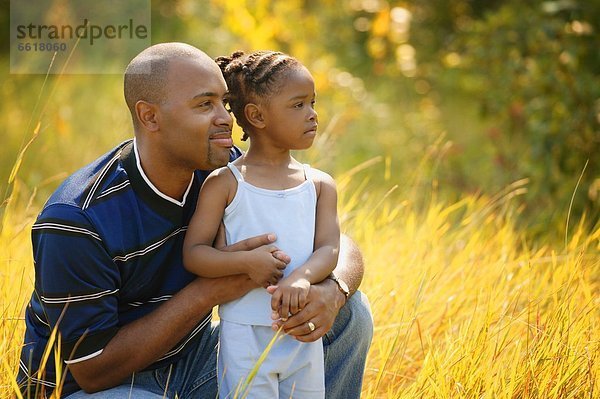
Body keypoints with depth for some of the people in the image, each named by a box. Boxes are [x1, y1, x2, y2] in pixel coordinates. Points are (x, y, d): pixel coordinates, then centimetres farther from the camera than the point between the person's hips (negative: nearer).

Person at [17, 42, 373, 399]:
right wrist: (211, 290, -29)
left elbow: (336, 244, -4)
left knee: (349, 313, -8)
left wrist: (331, 291, -30)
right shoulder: (75, 221, -26)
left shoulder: (228, 172, -9)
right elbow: (93, 369, -23)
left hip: (190, 359, 7)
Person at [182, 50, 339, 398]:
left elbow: (329, 249, -5)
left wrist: (302, 278, -26)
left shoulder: (321, 185, 6)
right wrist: (246, 262, -24)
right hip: (245, 334, -4)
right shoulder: (224, 184, -4)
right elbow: (193, 253, -8)